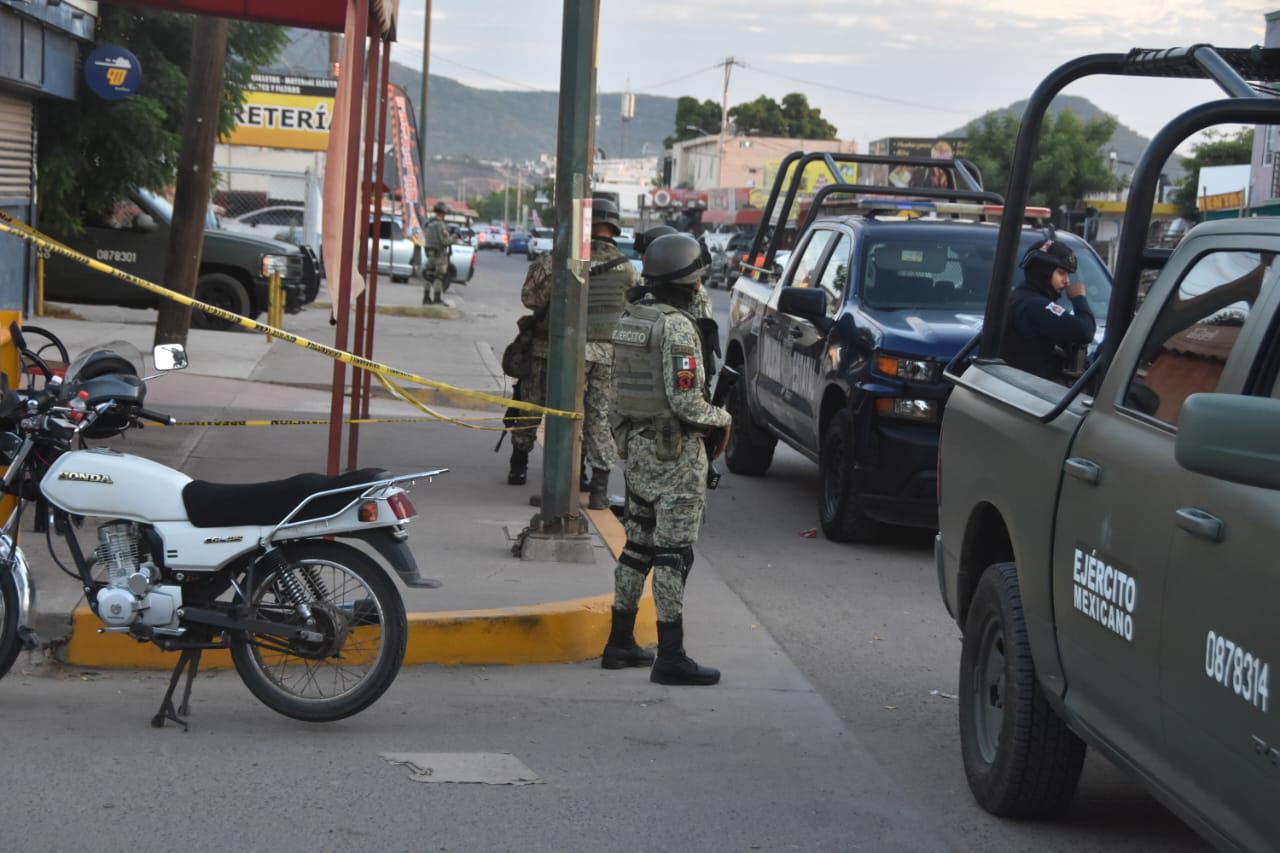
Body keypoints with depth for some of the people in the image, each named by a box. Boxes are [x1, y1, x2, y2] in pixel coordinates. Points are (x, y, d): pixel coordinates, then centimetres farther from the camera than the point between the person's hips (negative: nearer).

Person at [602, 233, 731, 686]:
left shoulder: (628, 319, 9)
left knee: (638, 545, 16)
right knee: (673, 553, -6)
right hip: (675, 453, -9)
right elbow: (685, 401, -21)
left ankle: (620, 643, 22)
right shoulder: (676, 327, -18)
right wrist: (721, 419, -5)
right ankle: (670, 657, -4)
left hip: (636, 448, 9)